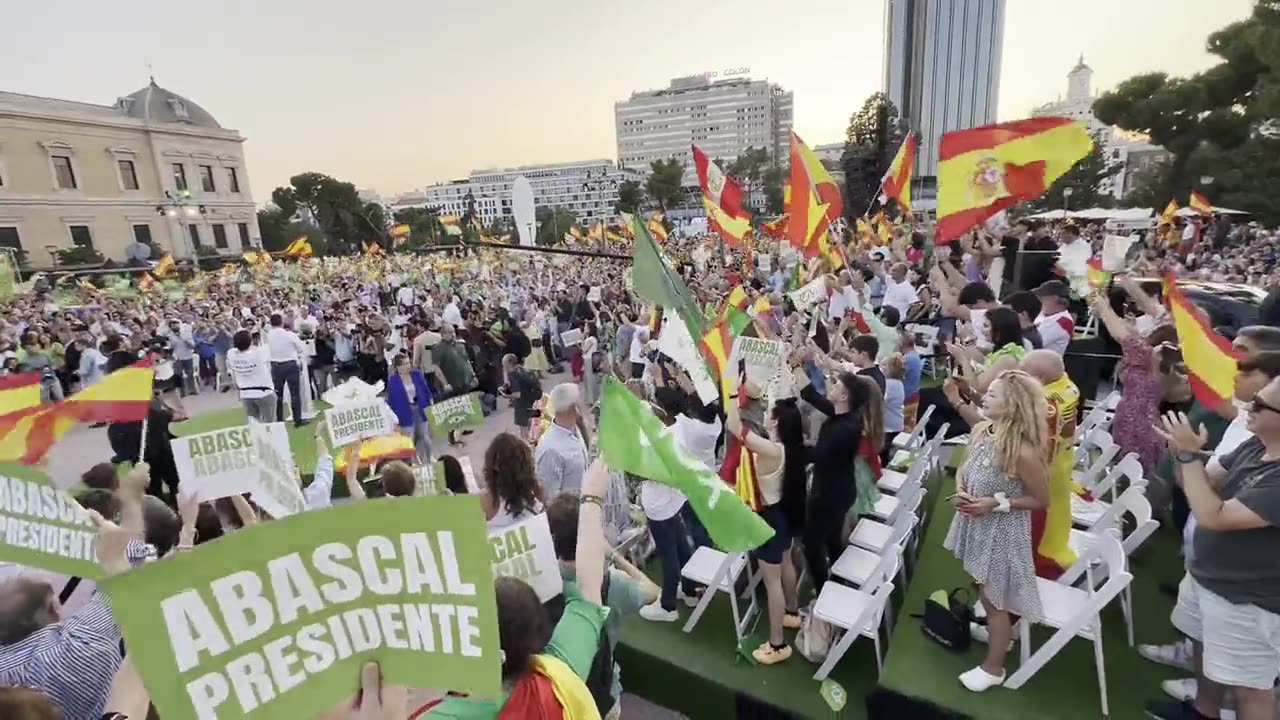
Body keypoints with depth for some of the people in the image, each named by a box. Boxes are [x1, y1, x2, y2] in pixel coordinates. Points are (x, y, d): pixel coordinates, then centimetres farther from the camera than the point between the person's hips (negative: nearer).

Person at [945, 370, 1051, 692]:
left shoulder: (1022, 452, -28)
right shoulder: (980, 430, -7)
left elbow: (1041, 499, -15)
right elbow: (964, 469, 6)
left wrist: (997, 503, -23)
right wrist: (960, 491, -13)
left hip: (1002, 532, -7)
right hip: (975, 524, 7)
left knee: (995, 598, 12)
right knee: (982, 589, 27)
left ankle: (993, 668, 33)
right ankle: (998, 634, 54)